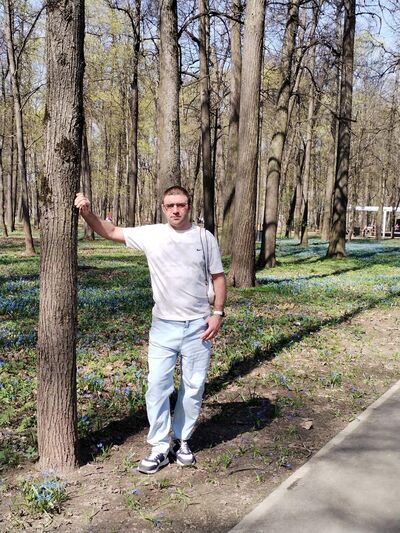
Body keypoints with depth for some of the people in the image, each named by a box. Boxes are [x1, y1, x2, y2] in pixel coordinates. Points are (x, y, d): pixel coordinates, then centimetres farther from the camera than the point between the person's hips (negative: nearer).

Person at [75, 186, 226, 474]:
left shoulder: (205, 238, -1)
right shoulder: (151, 234, -1)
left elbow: (218, 277, 4)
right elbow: (111, 232, 5)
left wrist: (218, 313, -4)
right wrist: (88, 213, -11)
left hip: (198, 326, 0)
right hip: (163, 326, 0)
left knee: (194, 387, 9)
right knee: (157, 385, -1)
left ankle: (182, 440, 27)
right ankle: (160, 446, 14)